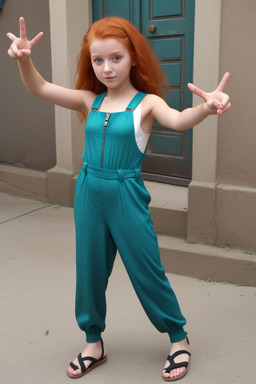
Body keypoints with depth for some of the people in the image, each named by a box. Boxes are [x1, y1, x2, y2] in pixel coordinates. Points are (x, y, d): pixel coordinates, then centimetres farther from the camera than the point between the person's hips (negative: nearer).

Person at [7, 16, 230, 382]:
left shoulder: (146, 102, -7)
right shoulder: (90, 101, 4)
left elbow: (178, 120, -26)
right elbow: (40, 89, -2)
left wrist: (205, 109, -48)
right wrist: (24, 60, -21)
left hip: (127, 195, -4)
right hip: (89, 193, 4)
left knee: (147, 272, 5)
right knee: (90, 270, 13)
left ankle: (178, 339, 27)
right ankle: (94, 343, 32)